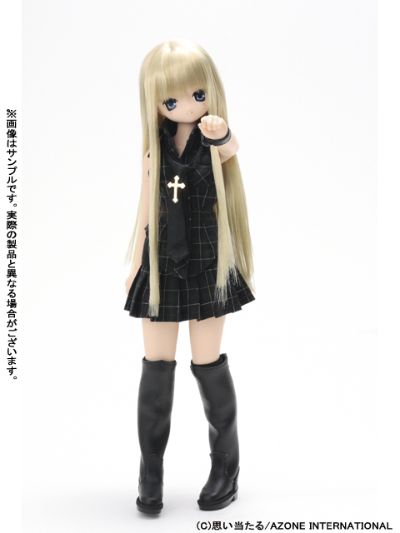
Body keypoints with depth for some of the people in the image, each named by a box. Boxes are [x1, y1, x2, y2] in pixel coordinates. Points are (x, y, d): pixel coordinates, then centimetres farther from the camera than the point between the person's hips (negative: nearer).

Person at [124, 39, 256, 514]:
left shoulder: (217, 145, -7)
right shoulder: (154, 151, 1)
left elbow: (232, 149, -33)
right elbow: (144, 211, 8)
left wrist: (221, 138, -56)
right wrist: (134, 265, 10)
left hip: (206, 266, -2)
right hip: (161, 268, 3)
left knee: (208, 362, 6)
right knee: (156, 365, 7)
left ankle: (226, 466, 25)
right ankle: (150, 472, 21)